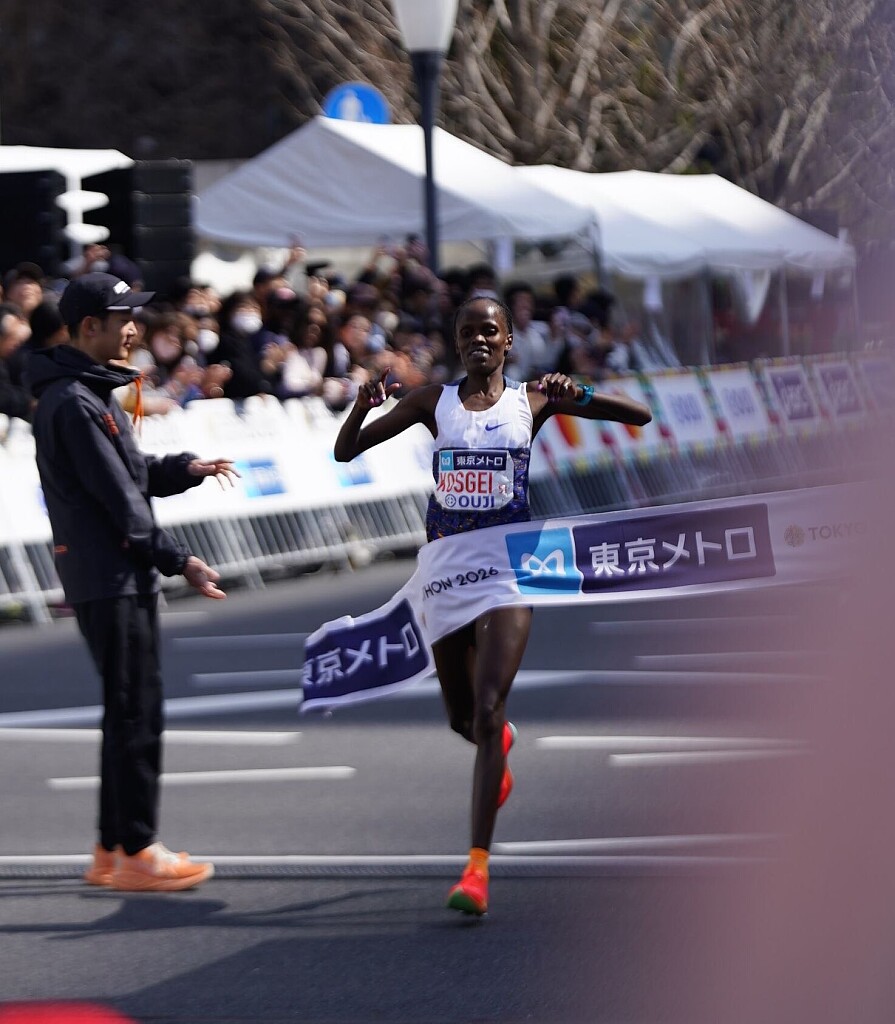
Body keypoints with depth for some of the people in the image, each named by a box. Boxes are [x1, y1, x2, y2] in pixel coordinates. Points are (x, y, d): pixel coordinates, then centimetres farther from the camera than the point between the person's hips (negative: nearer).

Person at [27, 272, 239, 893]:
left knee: (131, 712, 13)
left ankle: (114, 850, 18)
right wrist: (177, 560, -17)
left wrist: (184, 468, 4)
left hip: (125, 577, 10)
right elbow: (117, 498, -19)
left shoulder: (94, 392, 17)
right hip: (107, 578, -10)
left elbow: (132, 472, 21)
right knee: (135, 712, -8)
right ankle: (135, 852, -5)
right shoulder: (73, 403, -16)